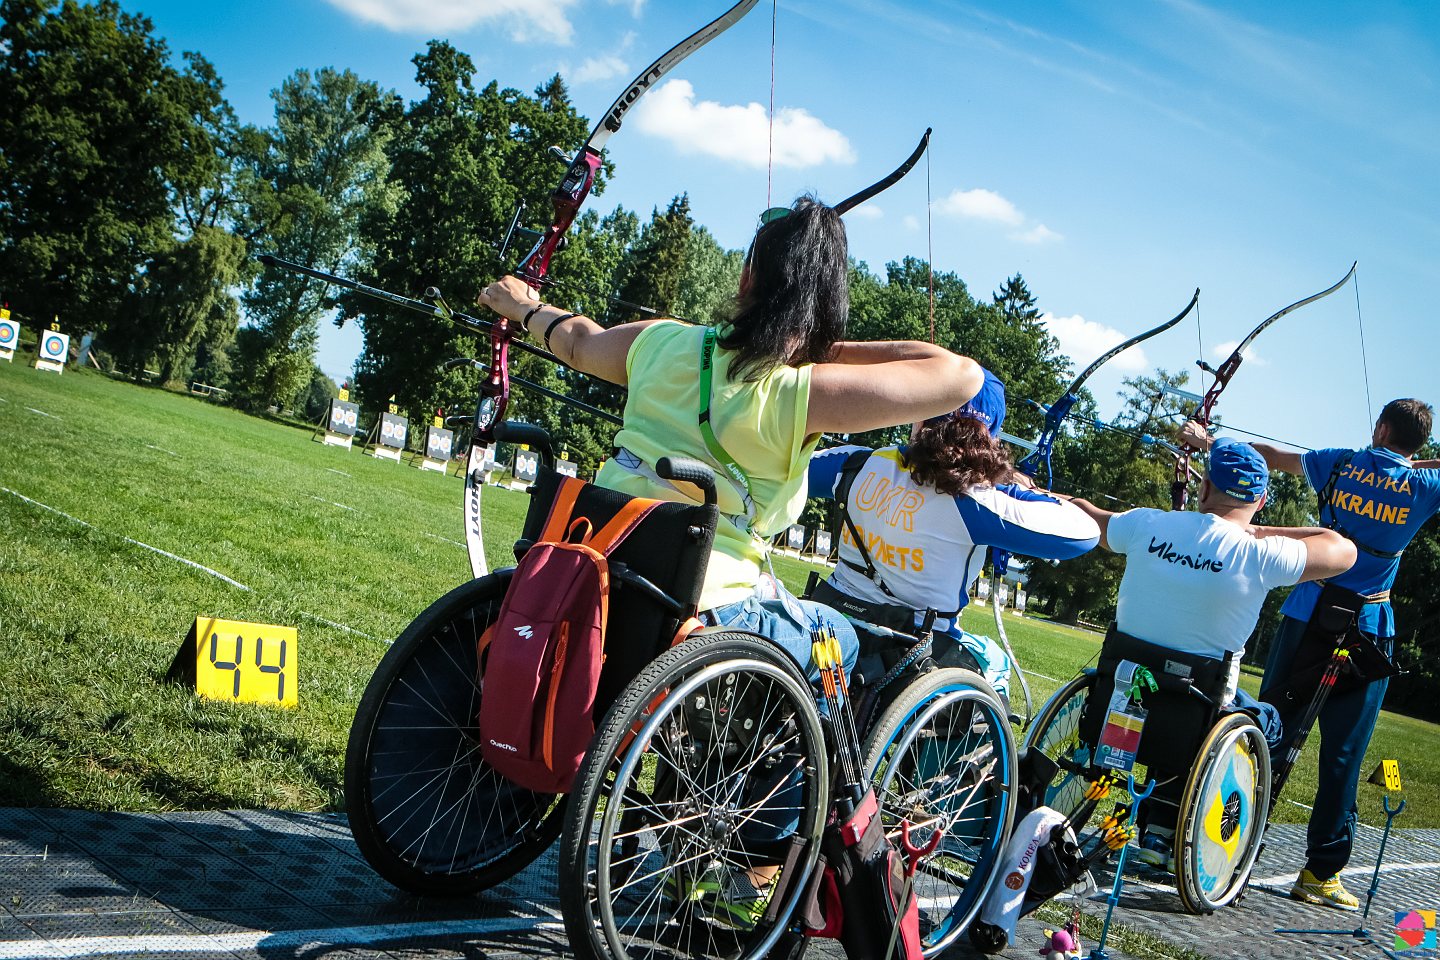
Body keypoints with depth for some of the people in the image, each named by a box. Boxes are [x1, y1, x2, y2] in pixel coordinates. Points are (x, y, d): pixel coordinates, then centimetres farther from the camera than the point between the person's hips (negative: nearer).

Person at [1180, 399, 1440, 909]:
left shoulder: (1342, 464, 1)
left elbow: (1270, 455, 11)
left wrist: (1207, 441, 22)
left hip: (1304, 618, 2)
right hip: (1366, 636, -2)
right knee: (1342, 757, 3)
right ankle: (1321, 872, 6)